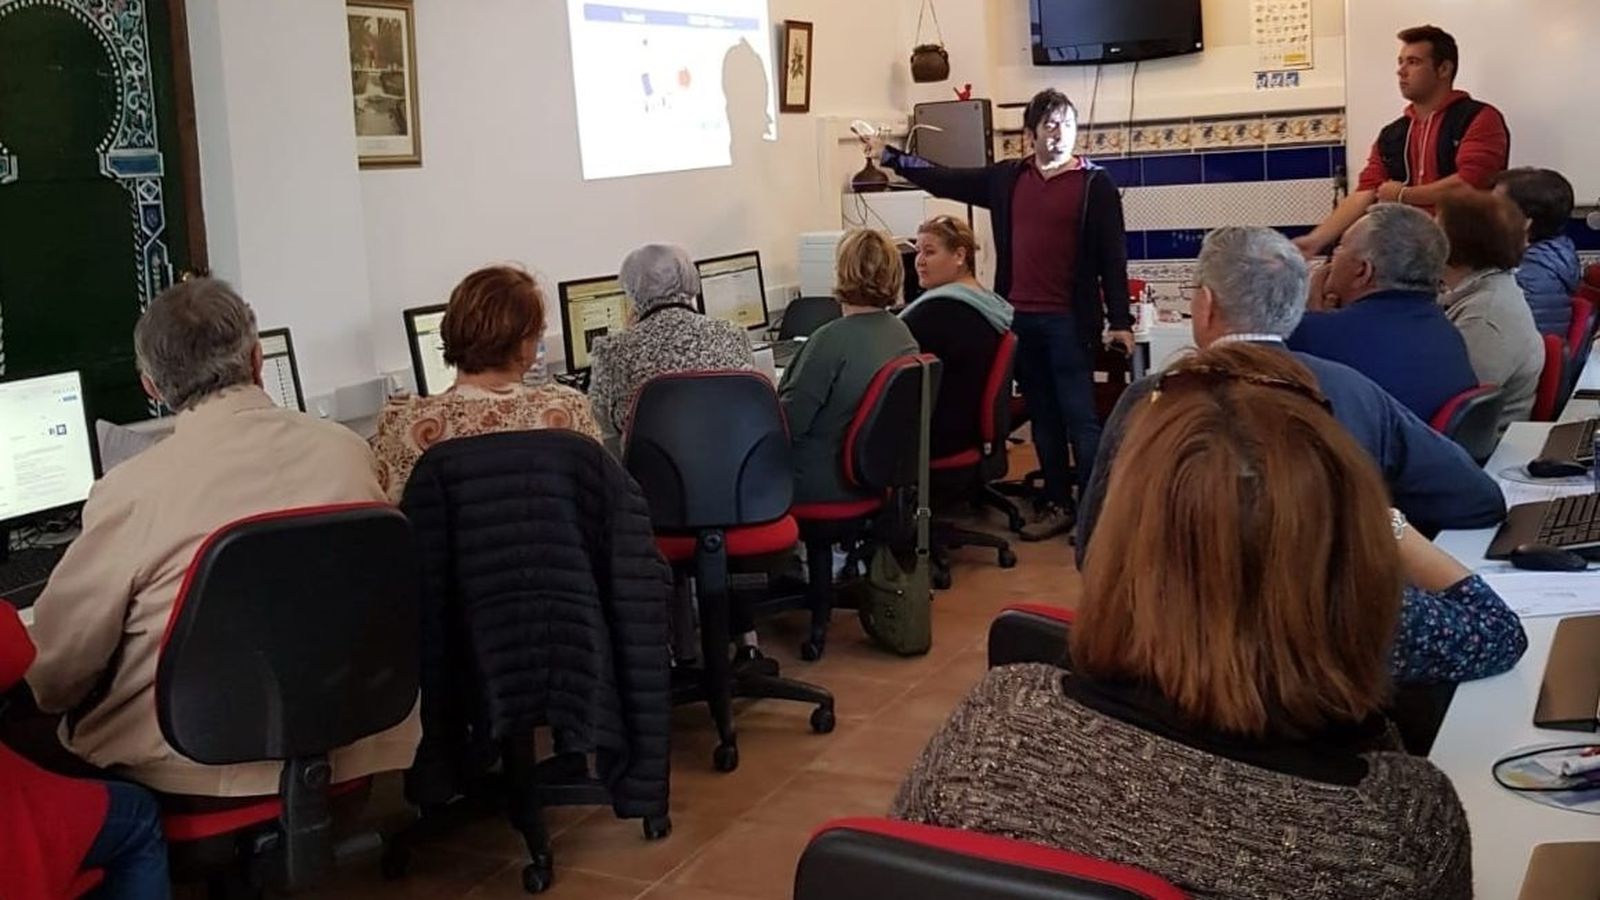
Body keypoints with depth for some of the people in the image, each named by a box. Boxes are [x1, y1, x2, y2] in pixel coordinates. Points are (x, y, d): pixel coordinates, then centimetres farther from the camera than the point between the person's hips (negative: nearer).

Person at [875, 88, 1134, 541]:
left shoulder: (1095, 183, -3)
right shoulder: (1007, 178, 9)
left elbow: (1112, 256, -5)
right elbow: (943, 180, 15)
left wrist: (1120, 322, -9)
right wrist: (890, 155, 10)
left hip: (1070, 320, -5)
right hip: (1018, 317, 5)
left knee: (1080, 417, -4)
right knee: (1043, 417, 11)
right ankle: (1058, 507, 20)